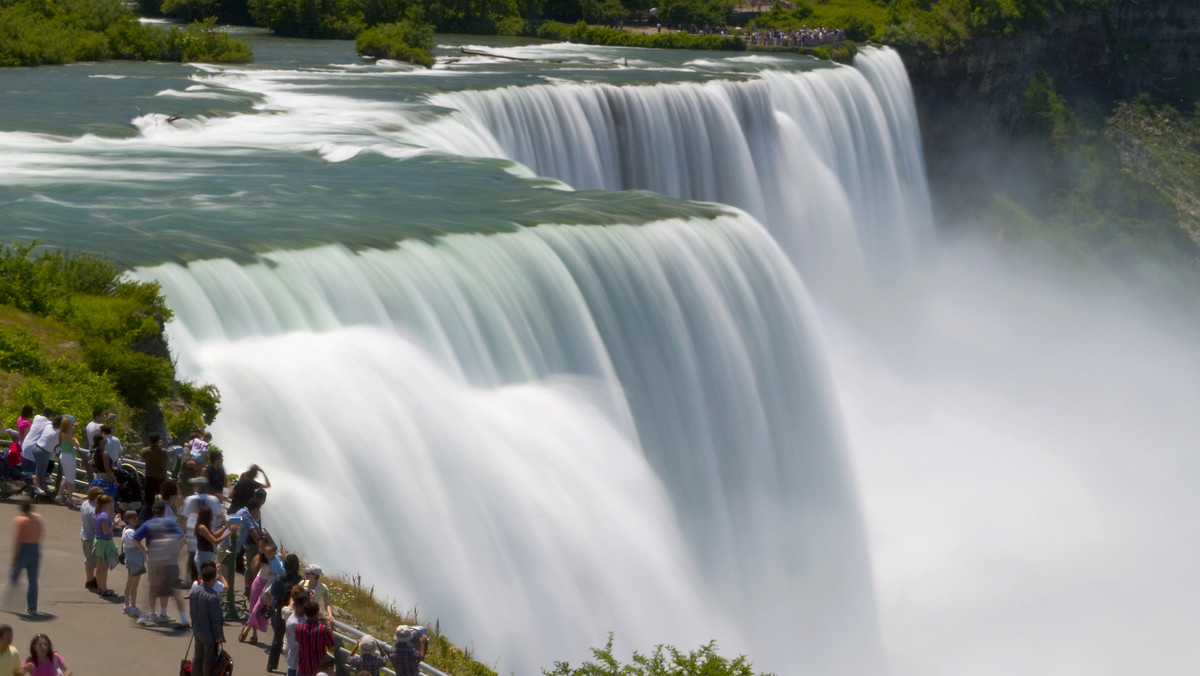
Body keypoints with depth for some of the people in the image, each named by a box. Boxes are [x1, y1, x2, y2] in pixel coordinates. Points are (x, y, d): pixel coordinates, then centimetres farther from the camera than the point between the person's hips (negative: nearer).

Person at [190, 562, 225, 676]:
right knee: (210, 658, 7)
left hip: (198, 632, 7)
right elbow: (216, 618, -22)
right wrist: (218, 635, -12)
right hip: (210, 635, -7)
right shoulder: (213, 597, -28)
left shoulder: (194, 592, -4)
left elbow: (192, 612, 8)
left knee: (198, 656, 21)